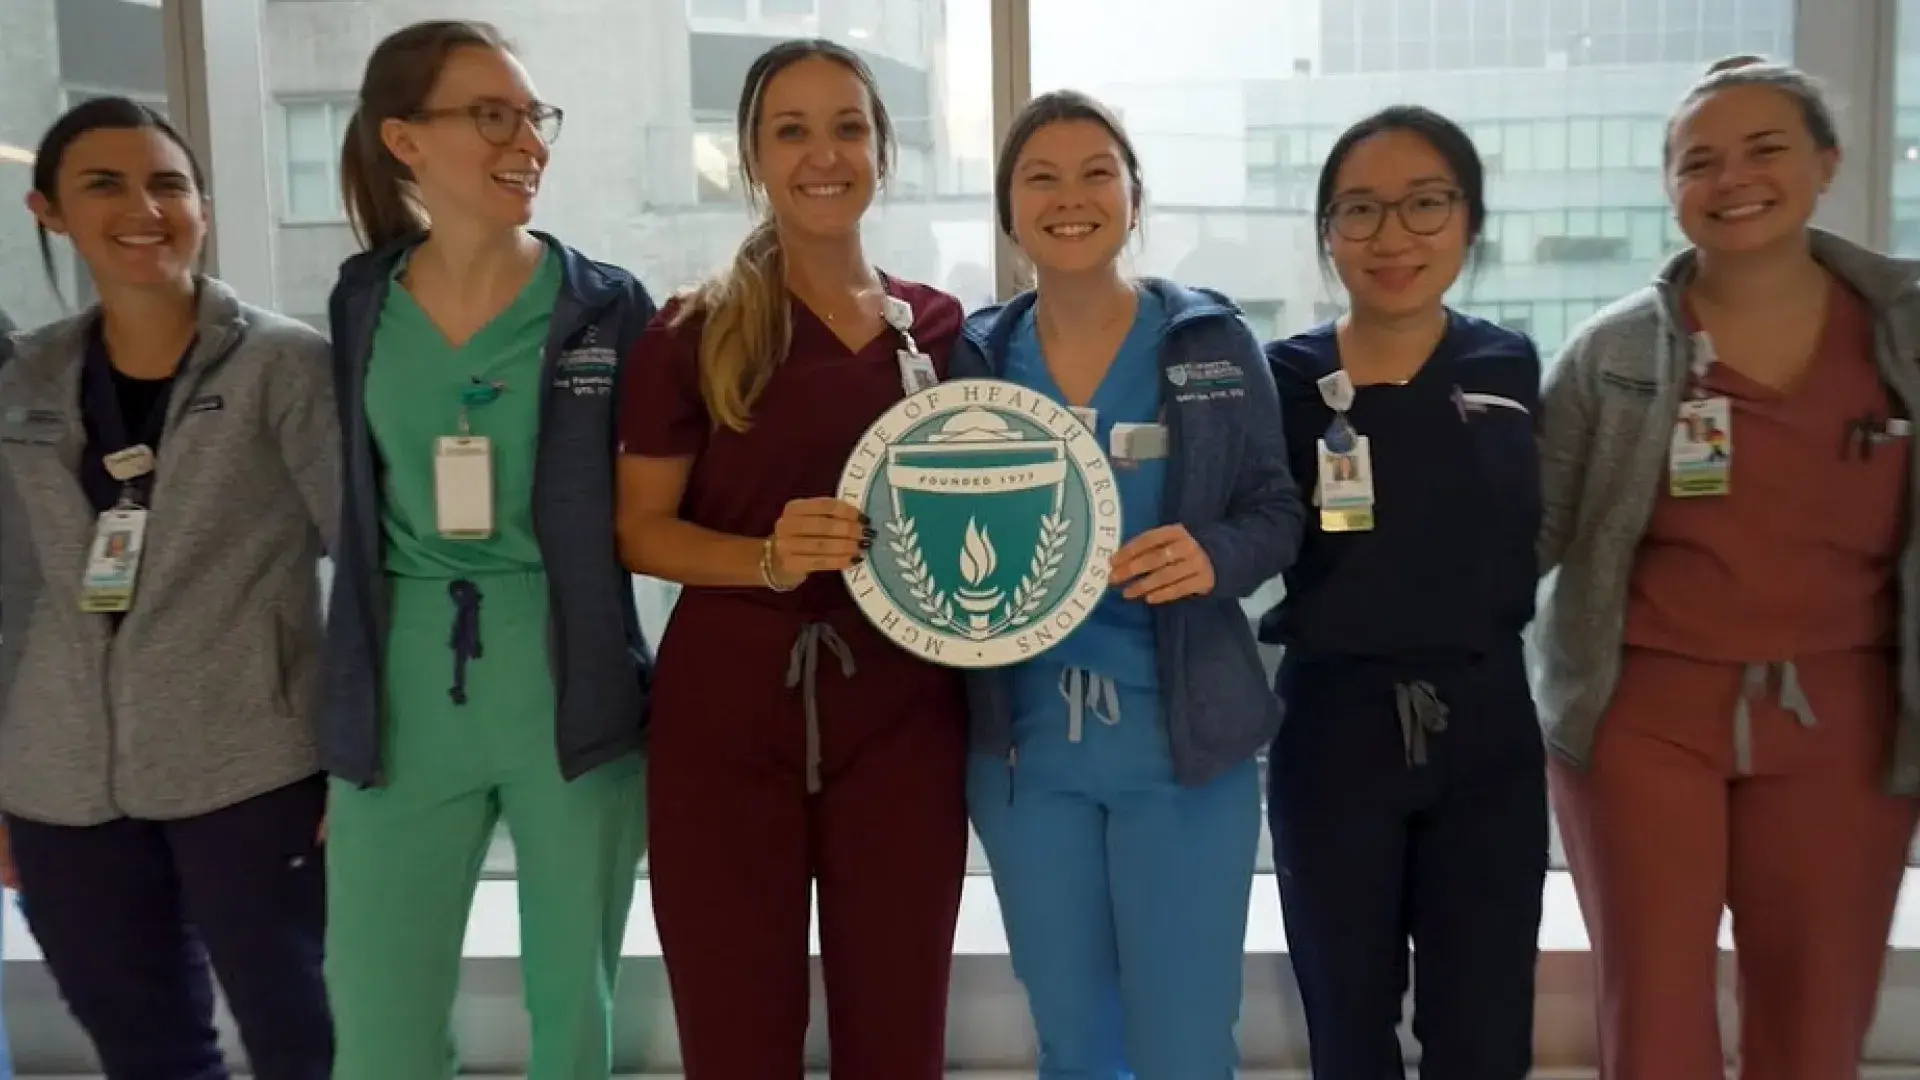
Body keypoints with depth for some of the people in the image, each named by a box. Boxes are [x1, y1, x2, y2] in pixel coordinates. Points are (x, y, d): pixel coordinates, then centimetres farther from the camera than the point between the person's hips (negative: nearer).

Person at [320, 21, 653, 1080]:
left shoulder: (610, 307, -1)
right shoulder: (358, 306, 4)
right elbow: (351, 516, 10)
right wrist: (342, 709, 10)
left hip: (570, 688, -1)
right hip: (403, 693, 2)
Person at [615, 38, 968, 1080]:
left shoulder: (943, 328, 6)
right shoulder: (694, 331, -1)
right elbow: (639, 529, -2)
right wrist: (768, 559, -18)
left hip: (903, 715, 2)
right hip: (724, 717, -1)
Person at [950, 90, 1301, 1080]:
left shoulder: (1212, 340, -1)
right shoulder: (974, 358, 3)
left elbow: (1276, 512, 1)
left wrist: (1214, 556, -20)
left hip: (1182, 736, -2)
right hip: (1023, 740, 2)